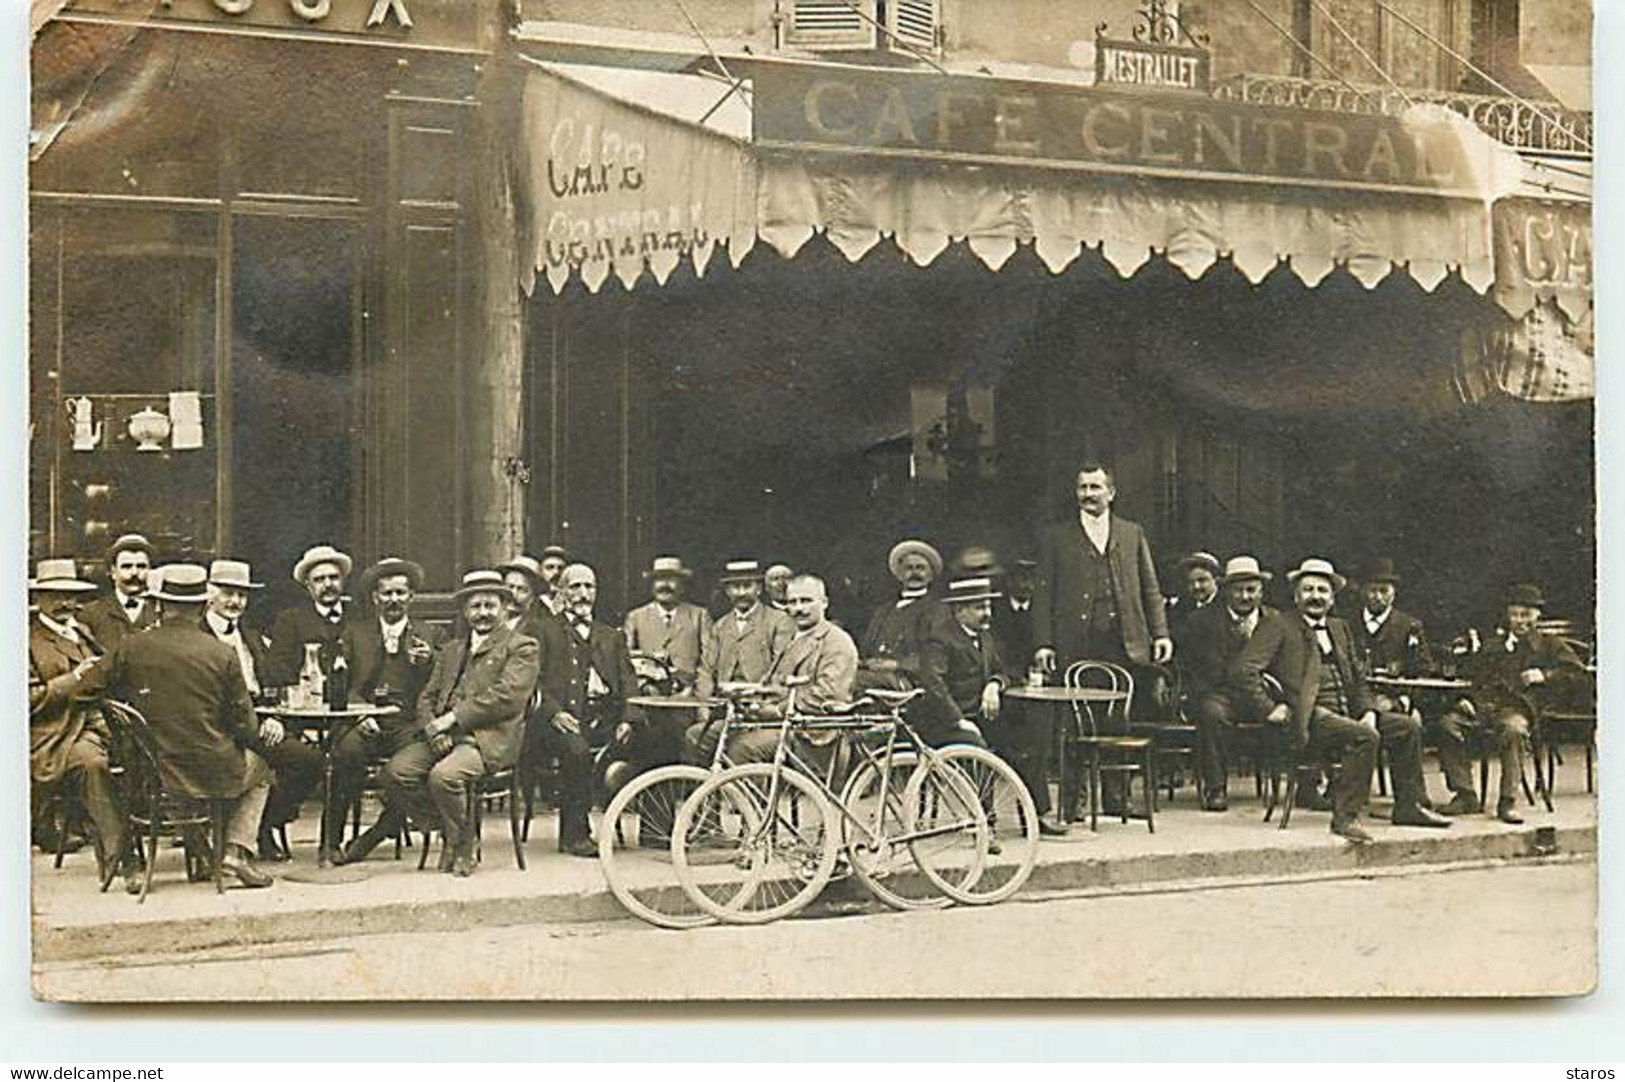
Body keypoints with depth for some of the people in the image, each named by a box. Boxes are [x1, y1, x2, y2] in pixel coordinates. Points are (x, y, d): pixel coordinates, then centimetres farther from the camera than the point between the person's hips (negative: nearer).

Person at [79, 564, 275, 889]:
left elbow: (89, 688, 7)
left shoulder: (131, 647, -6)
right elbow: (246, 726, -6)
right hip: (212, 773, -3)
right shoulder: (223, 654, -9)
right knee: (260, 772, 28)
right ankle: (237, 848, 10)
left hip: (148, 772, 3)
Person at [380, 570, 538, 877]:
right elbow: (427, 697, 17)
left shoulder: (521, 647, 5)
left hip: (488, 738, -6)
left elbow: (508, 696, -10)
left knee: (444, 776, -33)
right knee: (396, 771, -20)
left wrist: (453, 718, -14)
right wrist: (433, 728, -6)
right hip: (442, 736, 6)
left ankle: (463, 843, -6)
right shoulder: (452, 650, 26)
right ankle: (446, 828, 1)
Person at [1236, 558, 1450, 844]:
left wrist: (1368, 712, 5)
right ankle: (1345, 817, -25)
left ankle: (1408, 806, 11)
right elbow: (1245, 668, -10)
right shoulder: (1278, 626, 0)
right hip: (1309, 719, -8)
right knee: (1365, 737, -30)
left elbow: (1358, 679, 23)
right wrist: (1269, 709, -16)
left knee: (1408, 727, 2)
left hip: (1347, 714, 8)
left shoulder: (1340, 628, 23)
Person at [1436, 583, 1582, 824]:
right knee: (1447, 725, -27)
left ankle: (1508, 802, -34)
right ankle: (1465, 795, -21)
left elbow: (1574, 668, 9)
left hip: (1517, 706, -3)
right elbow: (1467, 671, 25)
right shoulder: (1492, 641, 32)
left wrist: (1544, 676, -3)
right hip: (1482, 702, 3)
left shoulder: (1548, 644, 23)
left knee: (1512, 730, -40)